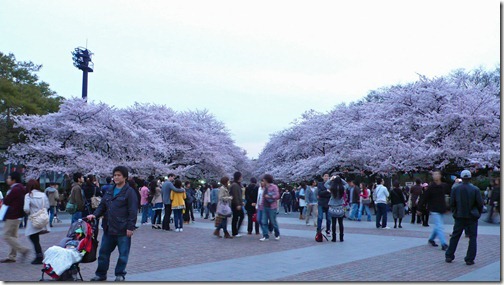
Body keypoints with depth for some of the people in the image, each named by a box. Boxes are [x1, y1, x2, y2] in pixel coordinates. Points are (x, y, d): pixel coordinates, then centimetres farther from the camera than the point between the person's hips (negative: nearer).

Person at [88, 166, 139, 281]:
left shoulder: (129, 192, -9)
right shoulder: (109, 192, 13)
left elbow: (133, 211, -13)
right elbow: (102, 206, 15)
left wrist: (130, 227, -17)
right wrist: (95, 215, -3)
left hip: (123, 230, -6)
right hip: (108, 229, 7)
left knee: (123, 254, 5)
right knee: (103, 252, 14)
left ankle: (120, 274, 20)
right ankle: (101, 274, 27)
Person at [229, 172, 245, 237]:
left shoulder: (238, 184, 15)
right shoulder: (235, 185, -16)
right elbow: (235, 196, -21)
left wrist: (241, 201, 16)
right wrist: (238, 204, -22)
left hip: (238, 204, 10)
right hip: (235, 204, -10)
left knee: (242, 216, 13)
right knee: (235, 218, -2)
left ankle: (237, 230, 19)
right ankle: (234, 233, 5)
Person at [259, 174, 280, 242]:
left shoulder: (274, 187, -7)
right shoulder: (265, 187, 14)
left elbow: (277, 196, -14)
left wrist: (269, 196, -15)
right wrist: (261, 204, 12)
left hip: (272, 207, -7)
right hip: (265, 207, 7)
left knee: (273, 222, 1)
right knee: (264, 222, 0)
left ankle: (277, 235, 20)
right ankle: (266, 236, 5)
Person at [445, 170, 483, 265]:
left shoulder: (455, 189, -5)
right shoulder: (475, 189, -8)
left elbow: (451, 203, -1)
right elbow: (480, 203, -6)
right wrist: (478, 213, 11)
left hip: (459, 217, 2)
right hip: (472, 217, -2)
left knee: (455, 237, 11)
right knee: (472, 237, 7)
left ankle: (449, 256, 16)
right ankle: (469, 259, 5)